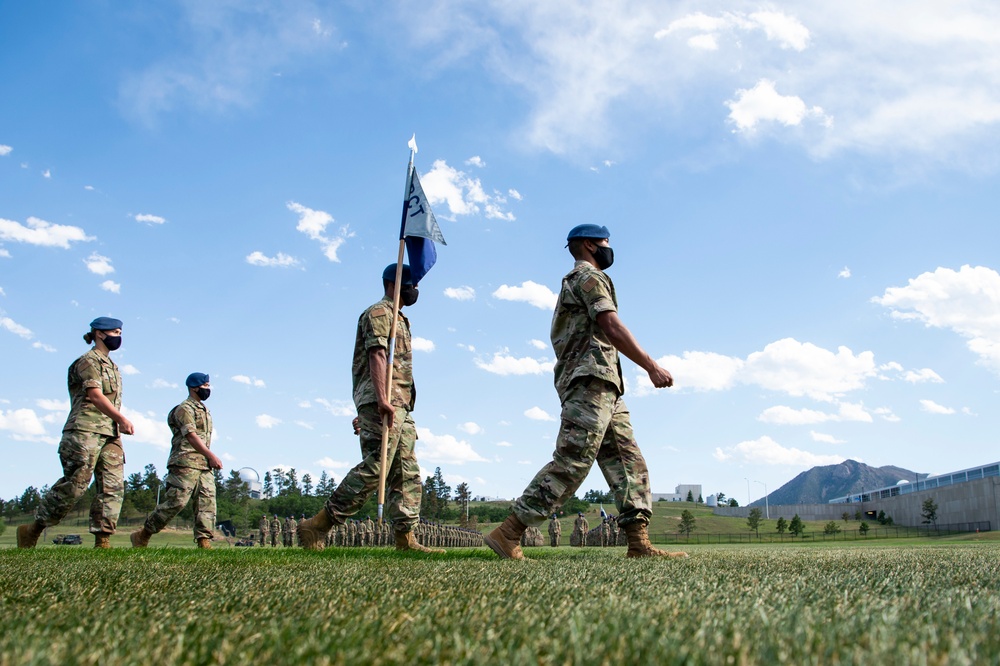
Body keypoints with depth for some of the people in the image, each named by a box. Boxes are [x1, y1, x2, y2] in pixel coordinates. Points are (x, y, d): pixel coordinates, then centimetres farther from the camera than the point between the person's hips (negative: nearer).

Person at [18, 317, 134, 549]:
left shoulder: (111, 366, 23)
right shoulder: (89, 360, -2)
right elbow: (95, 395, -13)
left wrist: (119, 425, 7)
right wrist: (122, 419, -13)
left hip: (110, 434, 8)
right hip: (86, 431, -8)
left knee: (113, 486, -2)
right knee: (75, 484, -8)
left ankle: (102, 539, -3)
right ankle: (32, 529, 6)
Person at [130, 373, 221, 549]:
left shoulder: (205, 411, 24)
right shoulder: (184, 409, -4)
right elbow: (191, 436, -15)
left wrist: (210, 459, 13)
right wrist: (211, 456, -20)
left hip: (204, 464, 8)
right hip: (185, 463, -8)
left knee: (207, 502, -3)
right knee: (176, 501, -11)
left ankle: (204, 541, -6)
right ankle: (142, 536, 2)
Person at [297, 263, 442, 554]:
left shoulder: (398, 320, 29)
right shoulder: (379, 313, -1)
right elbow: (376, 354, -15)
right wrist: (382, 399, -27)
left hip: (400, 406, 10)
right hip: (381, 403, -10)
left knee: (407, 473, 4)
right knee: (373, 468, -15)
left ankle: (405, 538, 4)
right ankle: (315, 527, -11)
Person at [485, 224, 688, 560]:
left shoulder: (575, 282, 30)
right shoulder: (588, 276, -1)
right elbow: (611, 325, -15)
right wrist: (651, 366, -18)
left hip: (605, 388, 11)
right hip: (591, 379, -11)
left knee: (629, 462, 4)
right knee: (571, 462, -16)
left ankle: (639, 543, -2)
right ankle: (507, 533, -16)